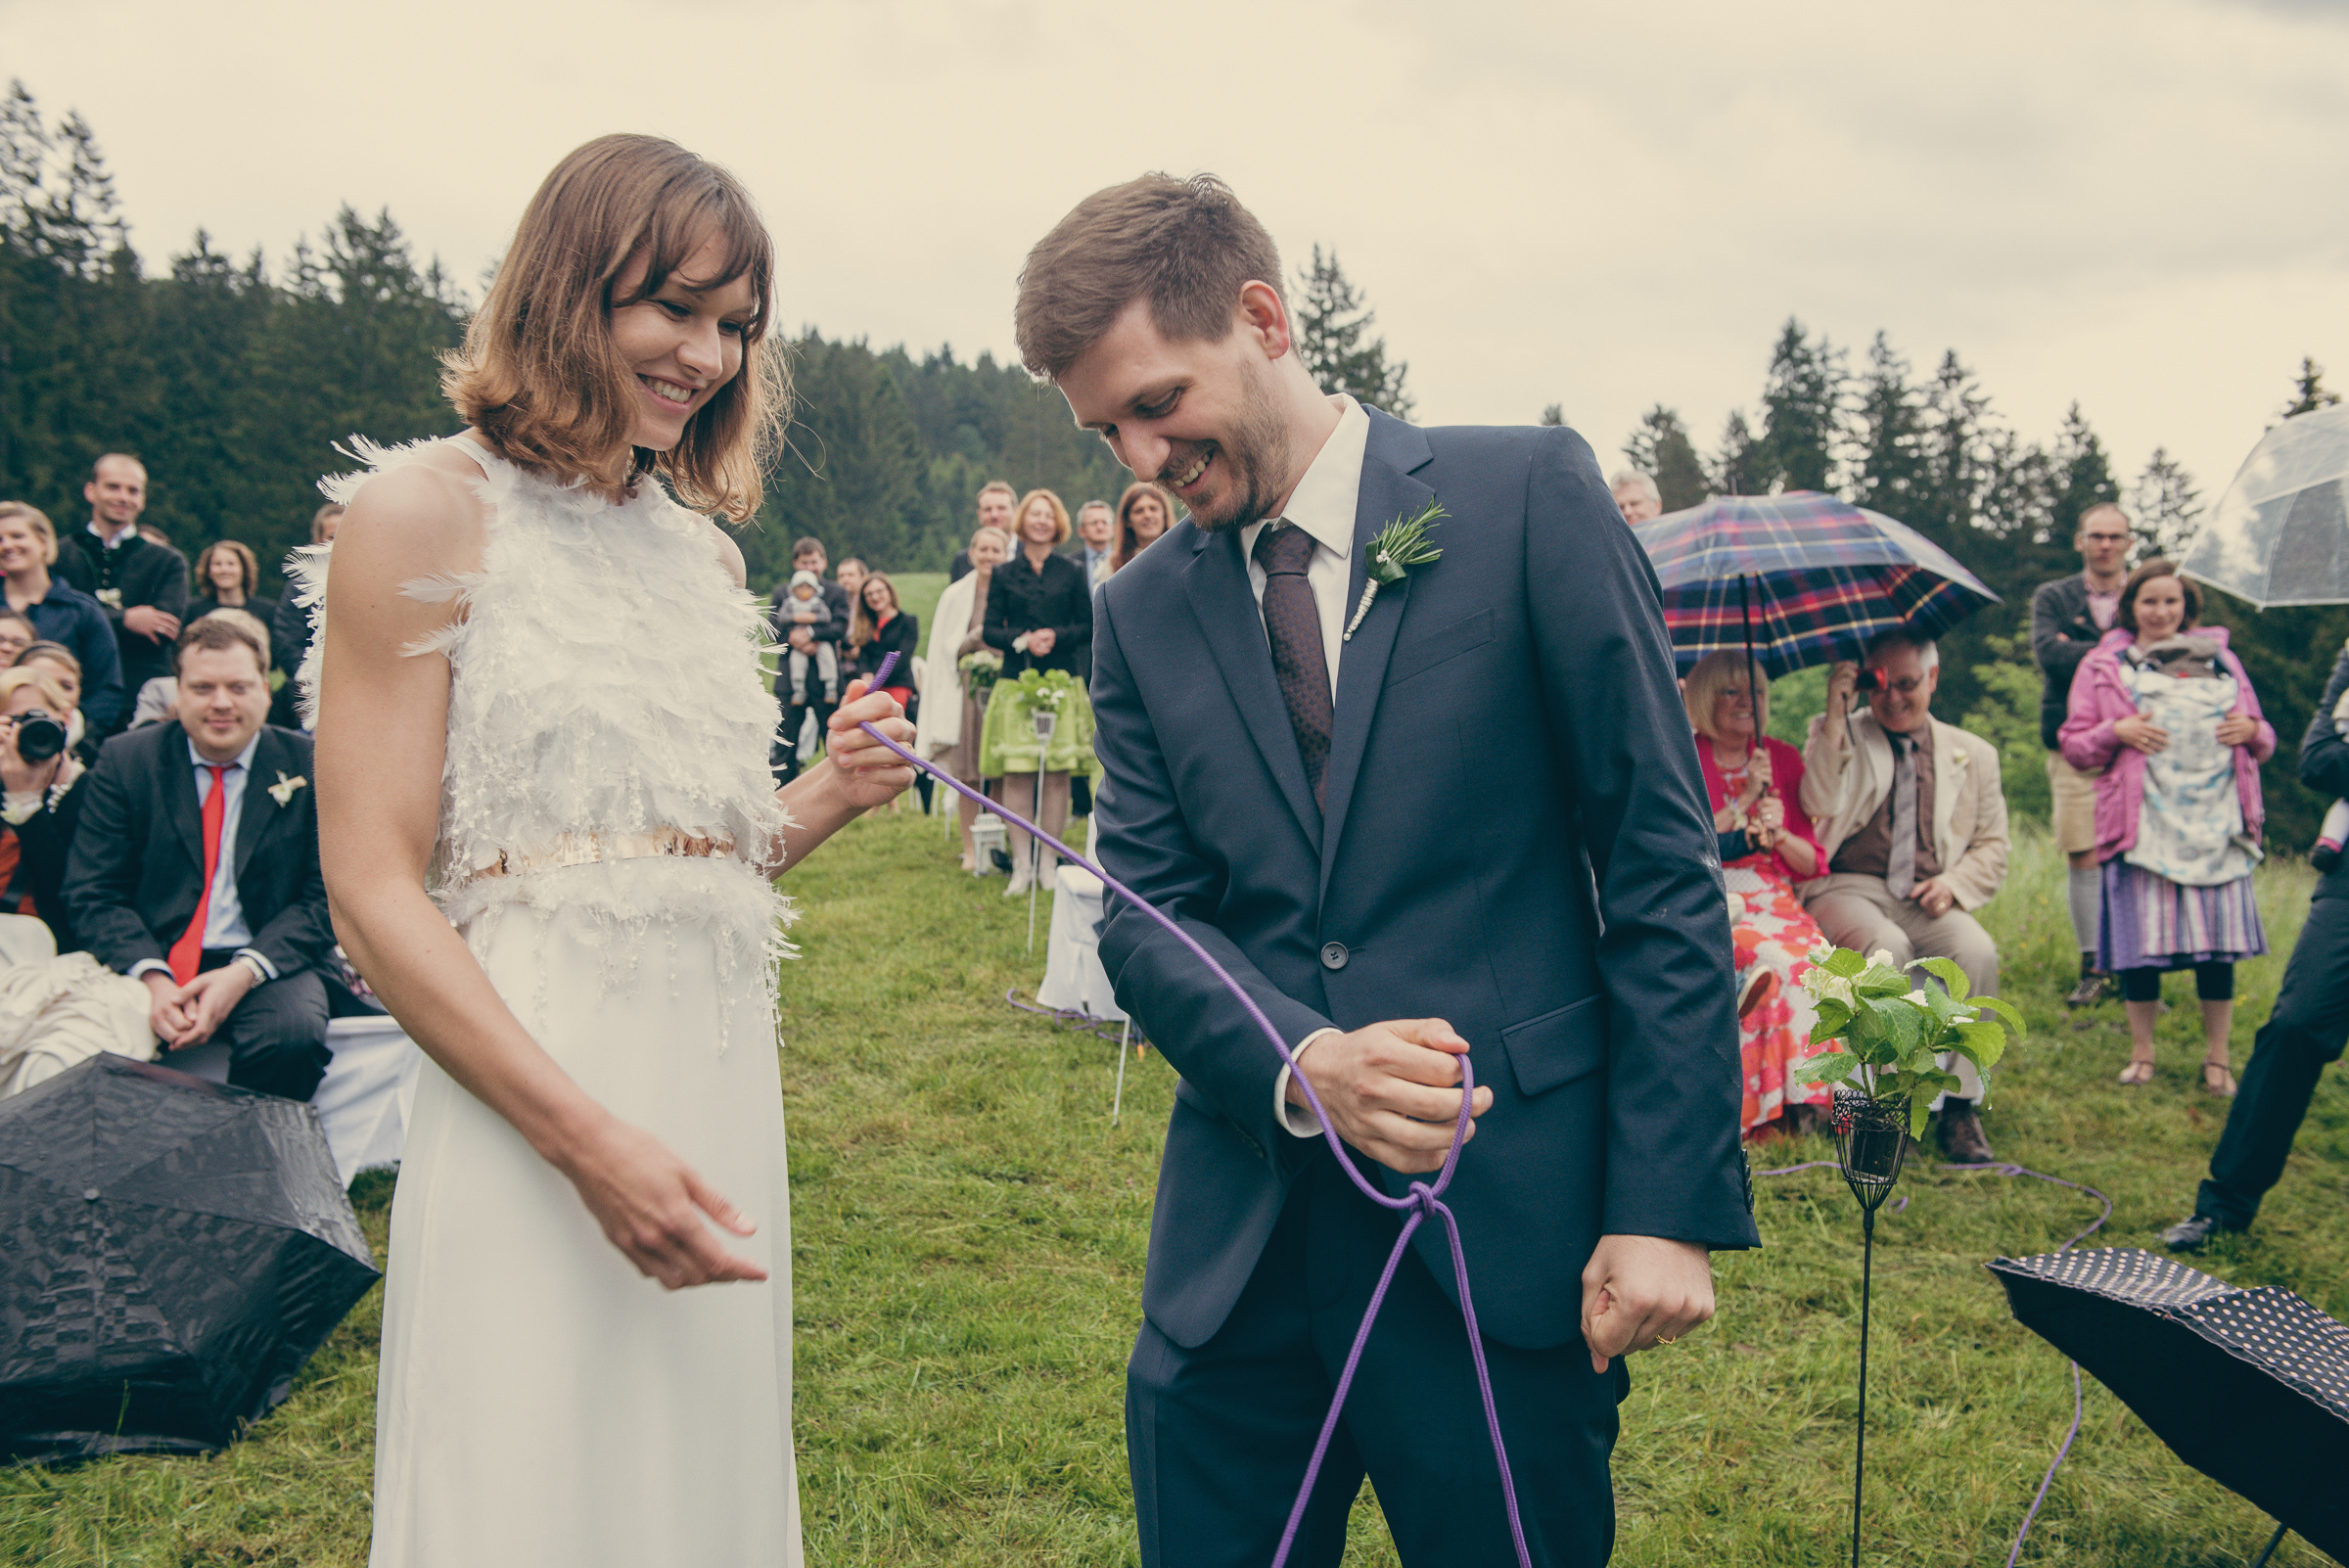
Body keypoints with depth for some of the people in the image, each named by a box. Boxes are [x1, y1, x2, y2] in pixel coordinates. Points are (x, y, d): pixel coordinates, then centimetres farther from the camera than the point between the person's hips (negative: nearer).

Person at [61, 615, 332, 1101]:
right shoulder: (124, 760, 5)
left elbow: (327, 897, -1)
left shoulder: (310, 766, 1)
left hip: (265, 964, -1)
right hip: (149, 961, 1)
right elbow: (92, 894, 2)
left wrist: (243, 974, -18)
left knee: (293, 1033, -33)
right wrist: (153, 979, -17)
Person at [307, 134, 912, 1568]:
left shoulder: (708, 552, 13)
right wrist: (589, 1140, -19)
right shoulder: (427, 511, -5)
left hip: (722, 1070, 6)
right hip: (534, 1082, -6)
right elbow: (374, 886, -11)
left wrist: (831, 799, 0)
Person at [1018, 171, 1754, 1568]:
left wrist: (1670, 1206, -11)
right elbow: (1143, 914, 4)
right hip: (1239, 1244, 4)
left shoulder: (1528, 498, -4)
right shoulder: (1143, 613, 8)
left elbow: (1665, 863, -6)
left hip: (1511, 1226, -3)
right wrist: (1301, 1065, -17)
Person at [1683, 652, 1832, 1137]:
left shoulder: (1783, 758, 14)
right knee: (1772, 960, -32)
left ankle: (1806, 1098, -22)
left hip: (1774, 899, 3)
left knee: (1815, 958, -29)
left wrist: (1779, 835, -8)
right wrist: (1743, 803, -9)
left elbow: (1811, 863, 13)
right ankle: (1770, 1103, -25)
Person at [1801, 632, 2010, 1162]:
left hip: (1928, 899, 2)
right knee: (1887, 946, -36)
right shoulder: (1837, 734, 11)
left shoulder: (1973, 754, 18)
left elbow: (1992, 846, 18)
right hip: (1848, 889, -2)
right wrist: (1836, 712, -12)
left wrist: (1953, 885, -3)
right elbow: (1819, 805, -9)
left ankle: (1961, 1107, -21)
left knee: (1977, 952, -30)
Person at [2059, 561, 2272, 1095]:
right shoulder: (2104, 666, 12)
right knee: (2141, 937, -3)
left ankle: (2217, 1059, 10)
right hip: (2143, 822, -2)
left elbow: (2263, 741, 23)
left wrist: (2252, 729, 0)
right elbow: (2075, 745, 9)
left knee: (2219, 938, -2)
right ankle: (2141, 1052, 14)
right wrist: (2117, 732, -10)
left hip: (2217, 821, 2)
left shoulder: (2220, 659, 19)